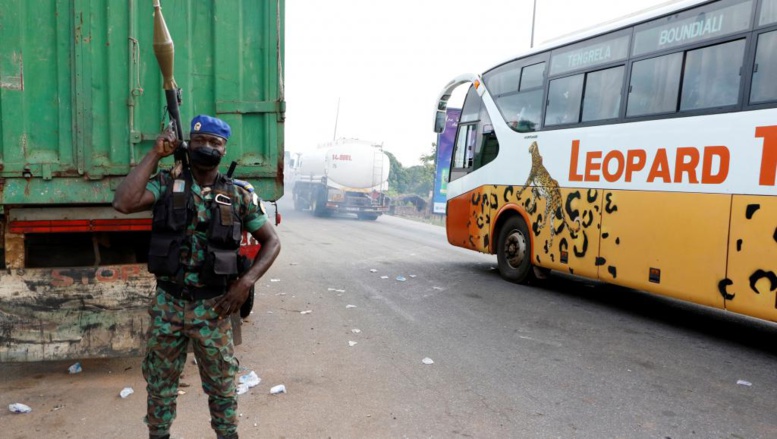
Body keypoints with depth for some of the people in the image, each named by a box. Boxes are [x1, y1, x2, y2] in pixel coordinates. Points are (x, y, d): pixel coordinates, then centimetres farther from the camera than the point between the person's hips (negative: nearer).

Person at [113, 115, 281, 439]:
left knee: (221, 383, 13)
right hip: (167, 303, 1)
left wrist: (246, 282, -11)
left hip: (213, 307, 0)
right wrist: (155, 154, -15)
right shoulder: (167, 184, -2)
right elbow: (123, 203, -21)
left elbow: (271, 242, 2)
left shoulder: (239, 194, -3)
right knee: (160, 382, 17)